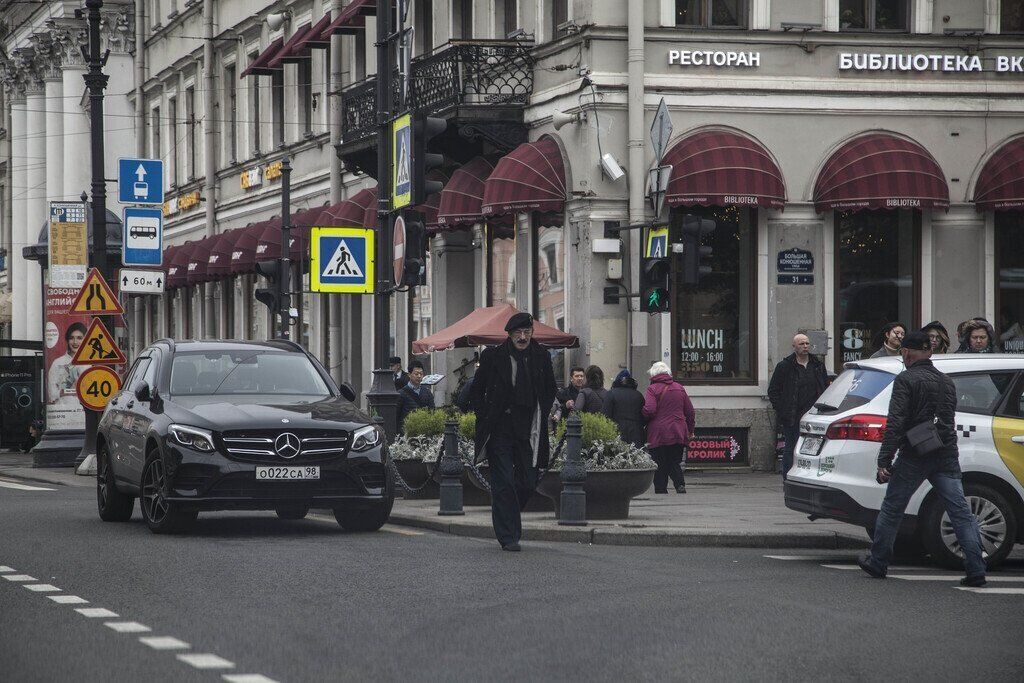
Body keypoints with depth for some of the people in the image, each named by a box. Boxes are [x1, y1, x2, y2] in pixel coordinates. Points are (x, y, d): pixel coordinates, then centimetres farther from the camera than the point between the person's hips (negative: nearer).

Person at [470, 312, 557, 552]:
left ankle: (508, 520, 31)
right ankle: (508, 536, -2)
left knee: (528, 483, 4)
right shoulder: (493, 356, -4)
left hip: (528, 430, 3)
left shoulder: (541, 357, 4)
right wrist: (485, 419, -2)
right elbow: (478, 390, 5)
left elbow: (550, 391, 17)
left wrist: (540, 419, 7)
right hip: (500, 430, -3)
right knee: (504, 482, -6)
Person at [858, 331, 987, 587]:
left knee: (892, 509, 10)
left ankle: (877, 563, 20)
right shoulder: (946, 382, 15)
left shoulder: (906, 380, -7)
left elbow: (895, 422, -15)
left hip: (914, 458, -5)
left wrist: (884, 461, -16)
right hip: (947, 457, 5)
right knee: (960, 512, 0)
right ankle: (976, 570, -8)